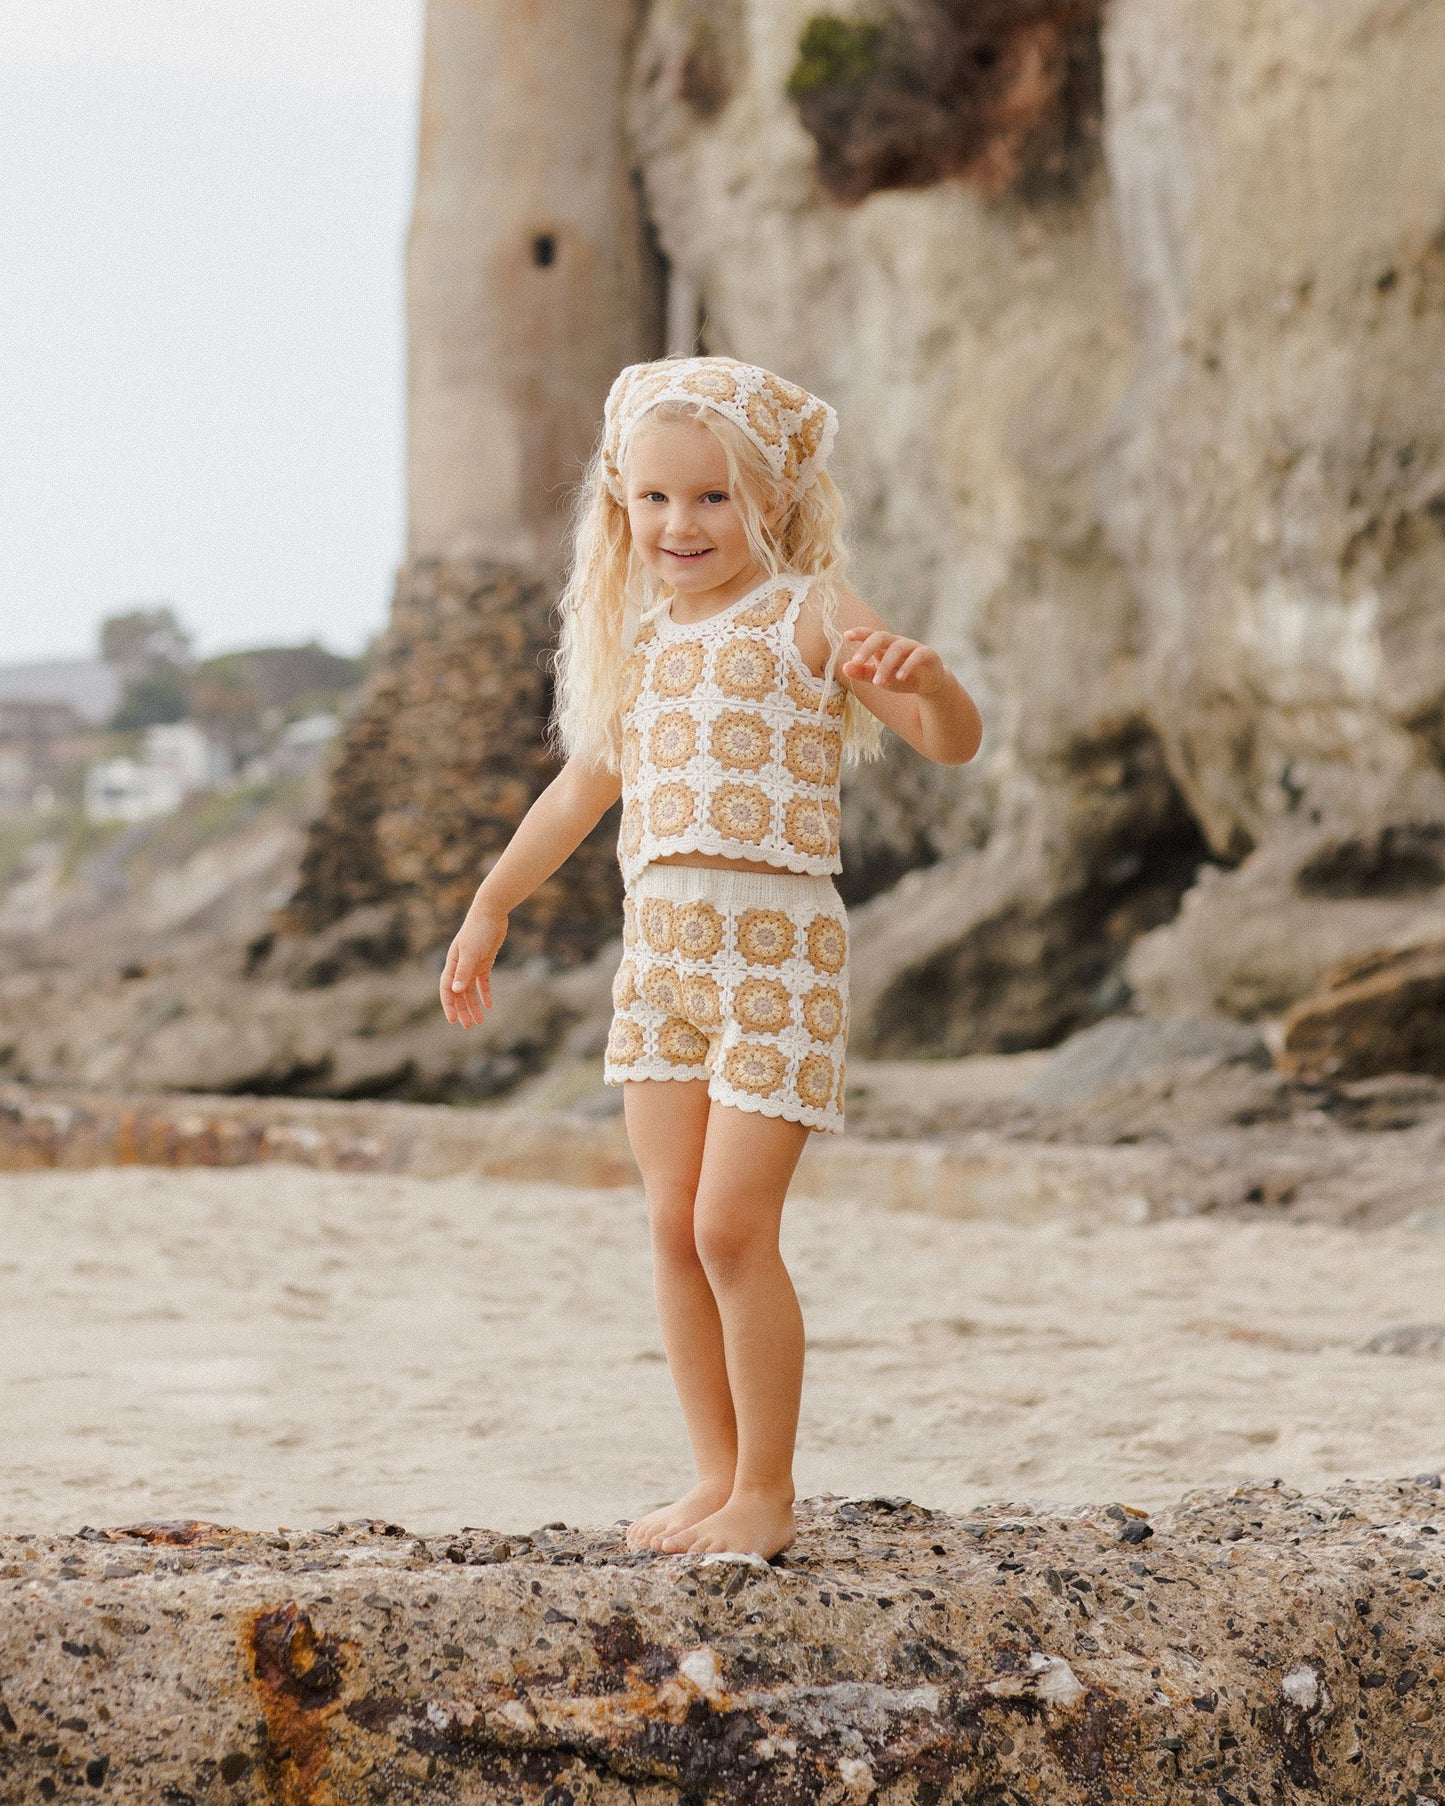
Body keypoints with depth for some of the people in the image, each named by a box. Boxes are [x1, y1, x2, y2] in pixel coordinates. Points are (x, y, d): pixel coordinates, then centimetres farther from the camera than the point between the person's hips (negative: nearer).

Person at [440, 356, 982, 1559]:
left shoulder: (808, 614, -5)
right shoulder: (640, 637, 14)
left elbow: (953, 744, -12)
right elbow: (583, 787, 26)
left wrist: (924, 674, -34)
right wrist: (490, 909, 32)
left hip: (775, 946, -6)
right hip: (659, 945, 6)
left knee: (732, 1224, -9)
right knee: (673, 1224, 6)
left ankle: (768, 1490, 3)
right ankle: (717, 1477, 16)